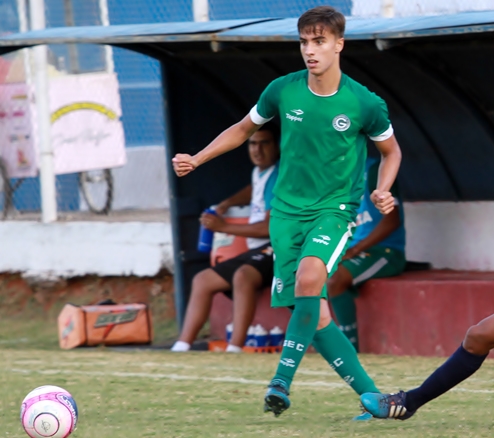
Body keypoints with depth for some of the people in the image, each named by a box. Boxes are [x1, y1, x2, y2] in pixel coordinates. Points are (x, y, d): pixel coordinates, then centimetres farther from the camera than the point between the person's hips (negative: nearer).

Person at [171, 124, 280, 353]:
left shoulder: (278, 176, -12)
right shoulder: (259, 172, 17)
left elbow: (270, 227, -19)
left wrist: (224, 226, -13)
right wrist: (227, 204, 24)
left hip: (277, 248, -11)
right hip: (256, 251, 11)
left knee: (243, 275, -38)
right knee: (202, 280, 11)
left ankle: (235, 349, -46)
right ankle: (182, 346, 7)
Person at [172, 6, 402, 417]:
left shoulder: (365, 104, -9)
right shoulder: (282, 91, -3)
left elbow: (391, 151, 10)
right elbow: (244, 128, 16)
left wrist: (383, 191, -8)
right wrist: (196, 159, 9)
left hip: (335, 209, -3)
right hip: (288, 210, 3)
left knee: (309, 278, -31)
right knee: (314, 314, -4)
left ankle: (282, 381, -28)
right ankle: (370, 394, 8)